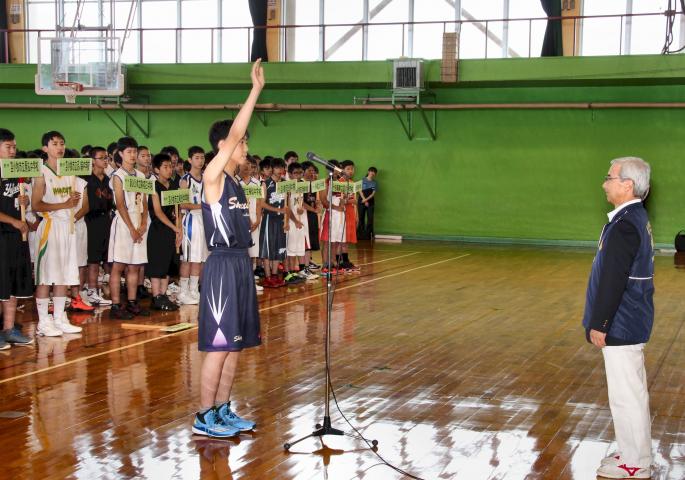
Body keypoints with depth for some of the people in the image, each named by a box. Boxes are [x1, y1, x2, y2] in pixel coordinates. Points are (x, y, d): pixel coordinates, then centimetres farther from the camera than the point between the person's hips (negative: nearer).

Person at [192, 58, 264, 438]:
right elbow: (233, 133, -21)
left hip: (240, 263, 9)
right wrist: (256, 90, -20)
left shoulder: (235, 183, 15)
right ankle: (204, 418, 3)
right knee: (219, 345, -6)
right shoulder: (212, 176, -10)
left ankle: (222, 410, 21)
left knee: (236, 344, 12)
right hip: (223, 265, -9)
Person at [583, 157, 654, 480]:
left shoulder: (625, 226, -22)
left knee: (626, 395, 0)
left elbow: (613, 281, -24)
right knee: (633, 392, 18)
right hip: (632, 322, 10)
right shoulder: (637, 219, 10)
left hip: (621, 326, -10)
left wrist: (599, 324, -17)